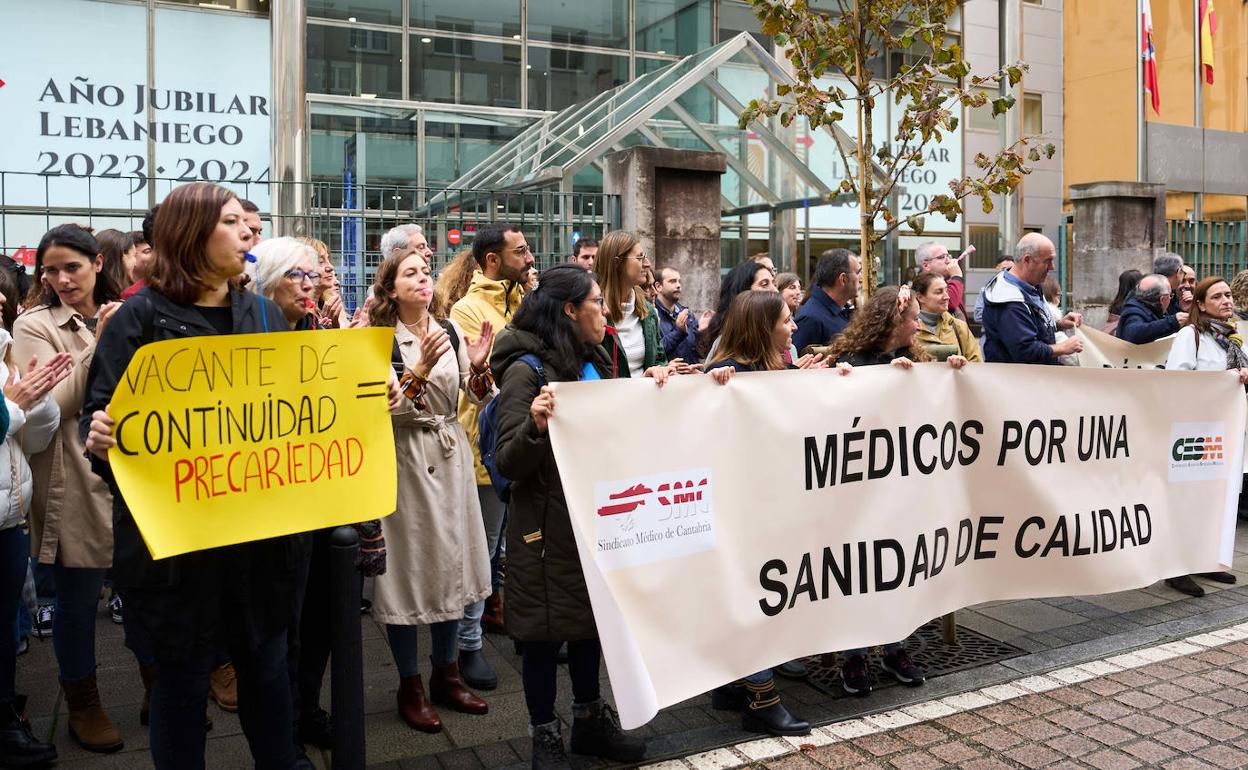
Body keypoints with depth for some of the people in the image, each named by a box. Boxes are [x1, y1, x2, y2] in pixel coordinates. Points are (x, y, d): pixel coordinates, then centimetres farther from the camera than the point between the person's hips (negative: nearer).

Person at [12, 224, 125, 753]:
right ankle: (82, 706, 25)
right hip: (74, 482, -4)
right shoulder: (34, 326, -5)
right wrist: (99, 344, -22)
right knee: (78, 600, 6)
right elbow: (55, 404, -16)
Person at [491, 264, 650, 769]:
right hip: (548, 523, -7)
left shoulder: (594, 363, 7)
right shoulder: (527, 370, -15)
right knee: (546, 629, 5)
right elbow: (508, 463, -19)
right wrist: (535, 427, -37)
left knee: (592, 614, 17)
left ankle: (590, 721, 34)